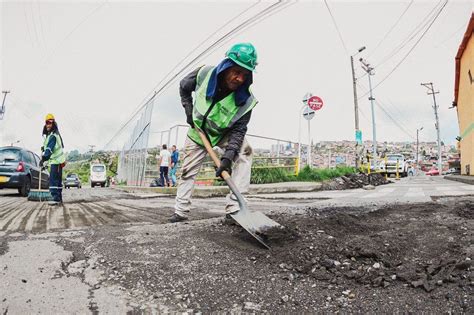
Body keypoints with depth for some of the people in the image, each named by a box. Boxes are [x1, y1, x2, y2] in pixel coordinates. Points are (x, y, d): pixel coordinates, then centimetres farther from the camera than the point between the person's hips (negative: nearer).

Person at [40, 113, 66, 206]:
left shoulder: (53, 135, -14)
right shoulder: (56, 134, 17)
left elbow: (50, 149, -25)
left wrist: (43, 159, -31)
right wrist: (44, 147, 17)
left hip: (56, 161, -10)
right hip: (57, 160, 10)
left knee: (53, 180, -14)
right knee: (57, 180, 13)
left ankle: (56, 198, -16)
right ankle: (59, 198, 19)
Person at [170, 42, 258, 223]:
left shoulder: (246, 100, -30)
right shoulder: (204, 74, -26)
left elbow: (238, 130, -29)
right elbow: (184, 87, -4)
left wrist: (227, 158, -39)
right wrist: (189, 110, -11)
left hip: (224, 133, -1)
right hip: (198, 130, 1)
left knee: (244, 151, -26)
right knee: (188, 170, 4)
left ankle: (234, 207, -25)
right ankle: (181, 211, 21)